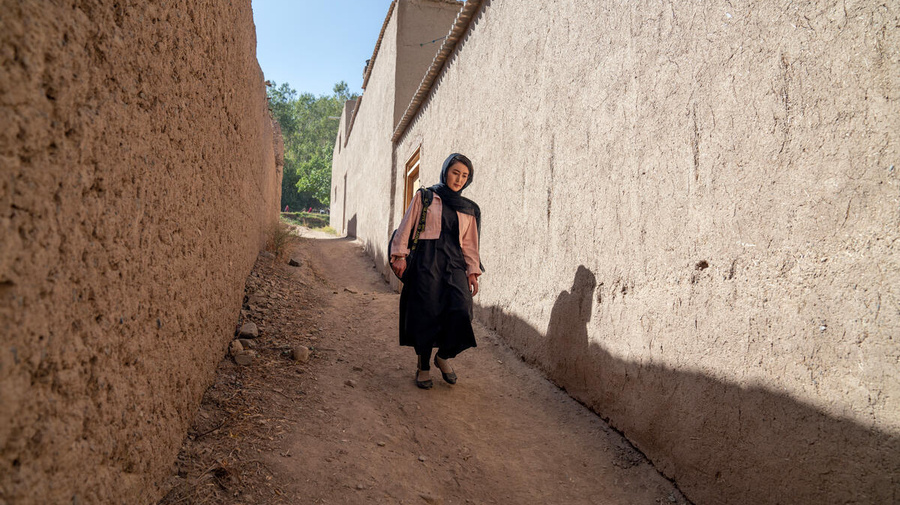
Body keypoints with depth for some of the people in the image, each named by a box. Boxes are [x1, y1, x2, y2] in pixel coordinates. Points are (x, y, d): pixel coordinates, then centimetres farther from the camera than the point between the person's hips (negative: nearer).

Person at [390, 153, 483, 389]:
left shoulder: (469, 209, 18)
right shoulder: (425, 197, 9)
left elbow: (470, 243, 17)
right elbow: (406, 227, 6)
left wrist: (472, 271, 8)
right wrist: (400, 255, -4)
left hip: (454, 263, 3)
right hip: (426, 261, -3)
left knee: (461, 311, -15)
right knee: (425, 314, -5)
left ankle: (444, 356, 9)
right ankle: (423, 367, 12)